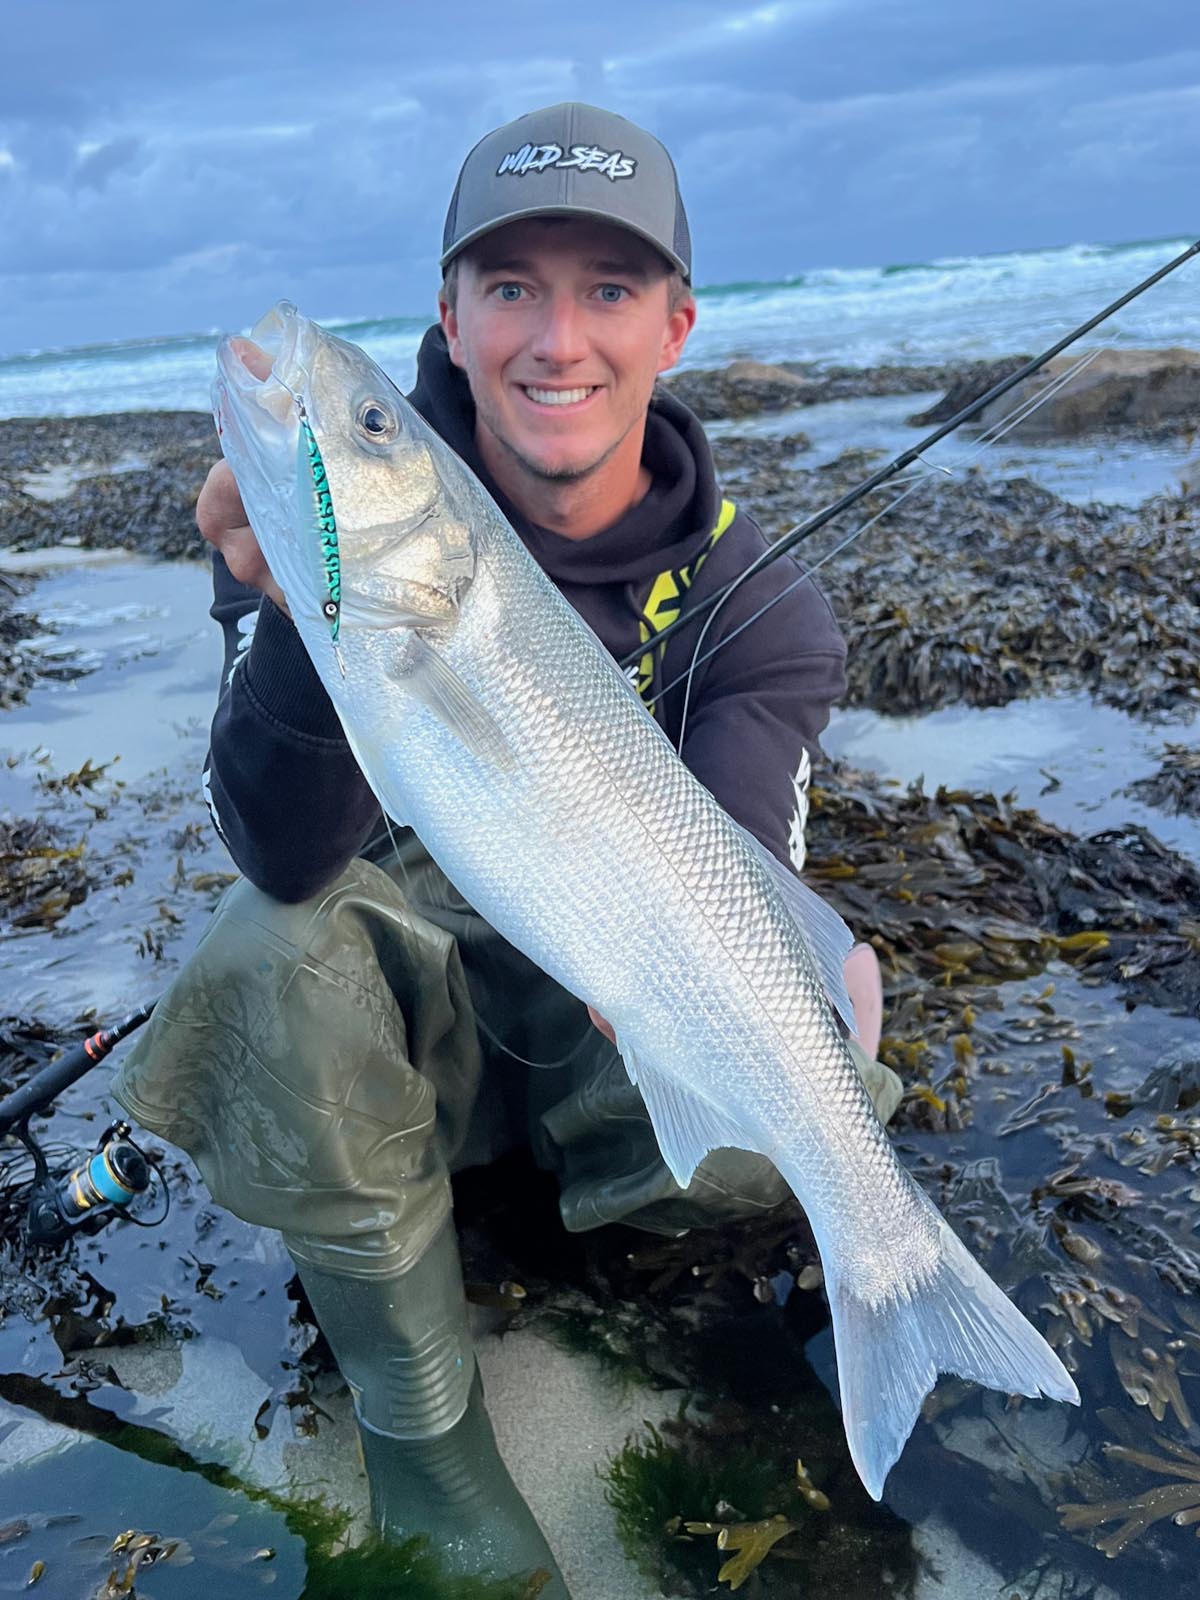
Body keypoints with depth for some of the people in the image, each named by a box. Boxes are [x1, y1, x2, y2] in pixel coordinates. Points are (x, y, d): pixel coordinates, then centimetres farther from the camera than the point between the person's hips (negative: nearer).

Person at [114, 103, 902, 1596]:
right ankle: (415, 1410, -9)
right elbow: (290, 863, -30)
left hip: (592, 1013, 1)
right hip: (406, 960, 0)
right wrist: (306, 614, -48)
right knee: (274, 955, -32)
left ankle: (540, 1153, 9)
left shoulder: (746, 601, -12)